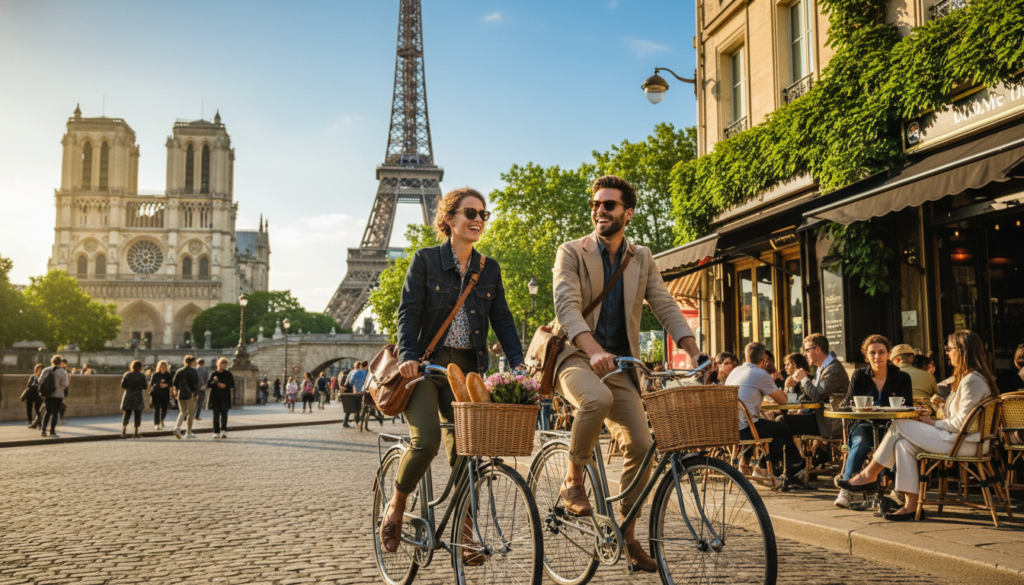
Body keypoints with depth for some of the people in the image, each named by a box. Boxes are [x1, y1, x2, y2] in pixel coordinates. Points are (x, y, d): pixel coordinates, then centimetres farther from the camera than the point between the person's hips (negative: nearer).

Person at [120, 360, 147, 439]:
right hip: (138, 397, -2)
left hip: (128, 396, 2)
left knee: (127, 414, 6)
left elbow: (123, 385, 1)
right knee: (137, 415, 6)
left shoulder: (127, 374, 2)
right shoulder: (142, 376, -5)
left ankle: (124, 429, -15)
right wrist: (147, 385, 17)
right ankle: (136, 433, 7)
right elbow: (144, 387, -5)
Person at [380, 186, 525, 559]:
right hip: (425, 364, -3)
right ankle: (395, 508, 6)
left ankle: (462, 532, 9)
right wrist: (408, 356, -22)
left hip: (467, 368, 4)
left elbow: (502, 319, 7)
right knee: (426, 439, -20)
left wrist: (518, 361, -7)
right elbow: (408, 312, -7)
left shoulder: (489, 270, 10)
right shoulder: (425, 260, -1)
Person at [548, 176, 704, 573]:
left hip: (619, 362, 4)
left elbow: (665, 307, 6)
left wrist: (695, 353, -10)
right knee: (597, 399, -37)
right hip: (576, 357, -4)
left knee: (641, 445, -6)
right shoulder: (571, 253, -1)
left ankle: (627, 534, 12)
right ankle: (573, 481, -13)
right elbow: (567, 305, -16)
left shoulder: (642, 260, 12)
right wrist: (594, 350, -33)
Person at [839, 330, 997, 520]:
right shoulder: (966, 378, 19)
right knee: (904, 444, -6)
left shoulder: (972, 380, -15)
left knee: (900, 426, -11)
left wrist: (933, 423, -9)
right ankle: (912, 505, -10)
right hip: (958, 437, 10)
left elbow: (962, 423, -20)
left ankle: (869, 475, 1)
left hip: (963, 442, -10)